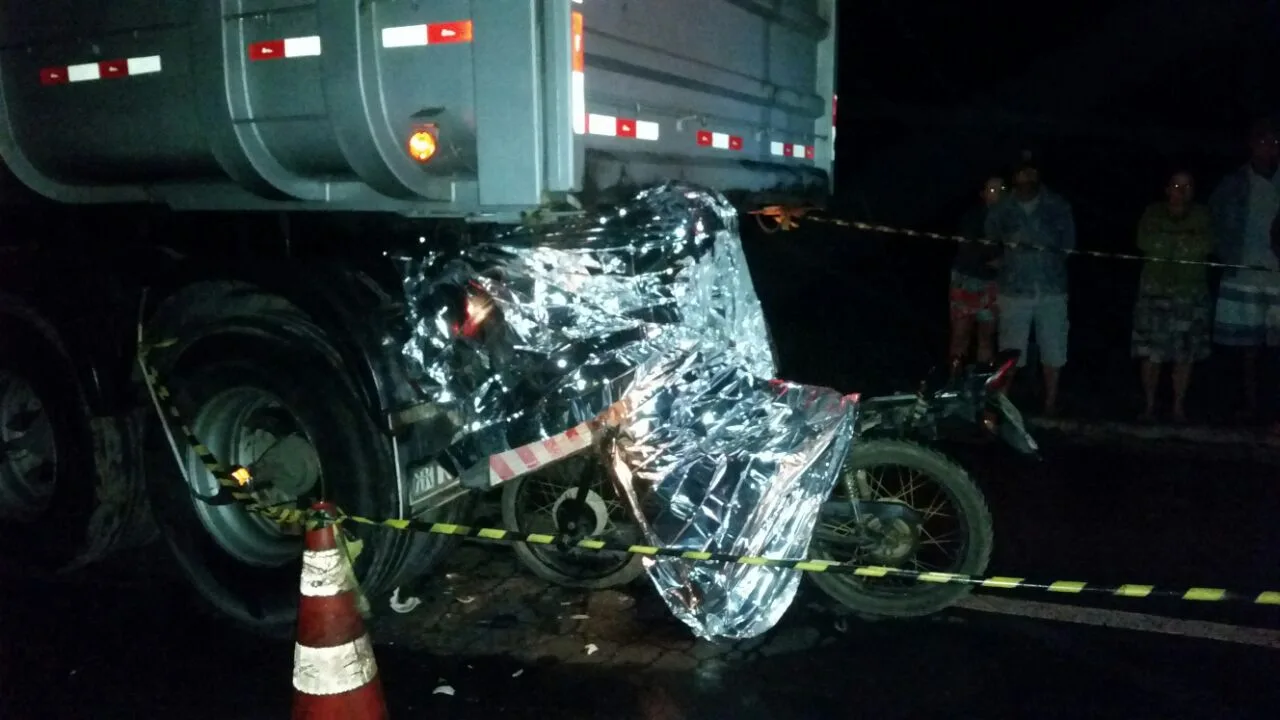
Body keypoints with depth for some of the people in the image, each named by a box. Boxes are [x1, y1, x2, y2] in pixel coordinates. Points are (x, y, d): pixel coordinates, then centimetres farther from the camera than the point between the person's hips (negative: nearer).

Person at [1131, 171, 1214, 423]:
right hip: (1155, 291, -1)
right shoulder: (1153, 212, 4)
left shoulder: (1201, 215, 5)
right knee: (1151, 354, -2)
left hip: (1191, 295, 1)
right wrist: (1185, 241, -9)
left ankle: (1179, 406, 14)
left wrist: (1167, 242, -11)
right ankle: (1149, 404, 11)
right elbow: (1145, 242, -12)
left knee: (1185, 355, 2)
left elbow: (1206, 245, -11)